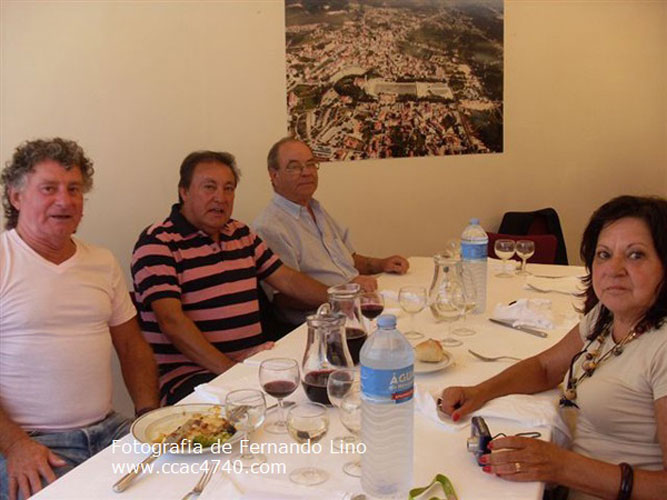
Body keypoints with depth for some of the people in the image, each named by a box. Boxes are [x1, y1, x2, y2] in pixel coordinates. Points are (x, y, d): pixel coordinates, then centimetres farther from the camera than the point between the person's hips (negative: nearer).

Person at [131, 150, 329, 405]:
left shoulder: (241, 233, 17)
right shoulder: (157, 243, -7)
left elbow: (287, 279, 21)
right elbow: (172, 321, -18)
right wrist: (230, 370, -26)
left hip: (254, 362, 8)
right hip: (189, 373, -7)